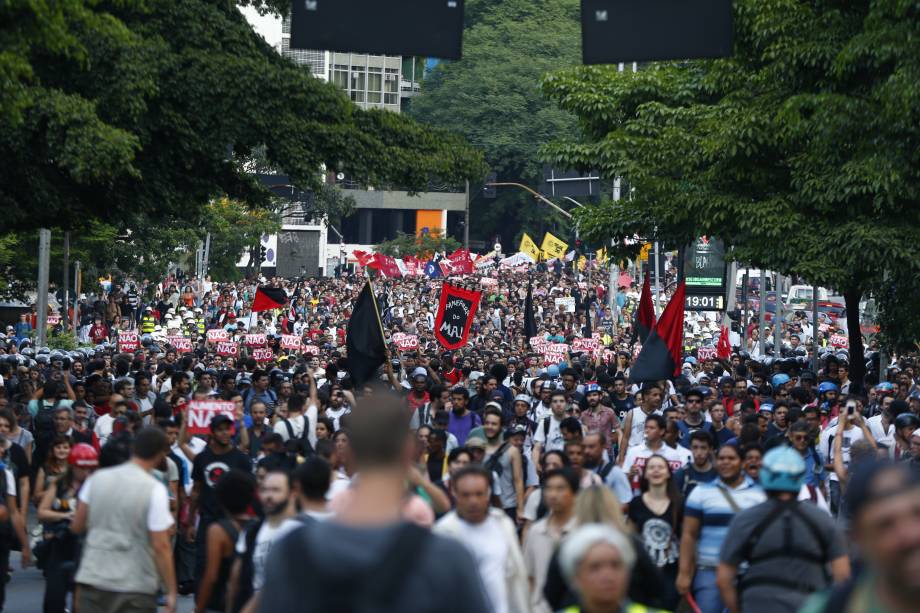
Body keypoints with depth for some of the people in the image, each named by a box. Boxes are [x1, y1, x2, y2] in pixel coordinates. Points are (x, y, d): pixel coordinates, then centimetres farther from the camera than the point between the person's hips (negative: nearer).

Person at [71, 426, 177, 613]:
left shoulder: (97, 479, 3)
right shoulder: (155, 490, -11)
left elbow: (77, 526, 12)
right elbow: (161, 546, -14)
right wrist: (171, 592, -8)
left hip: (93, 580, 4)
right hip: (135, 586, -4)